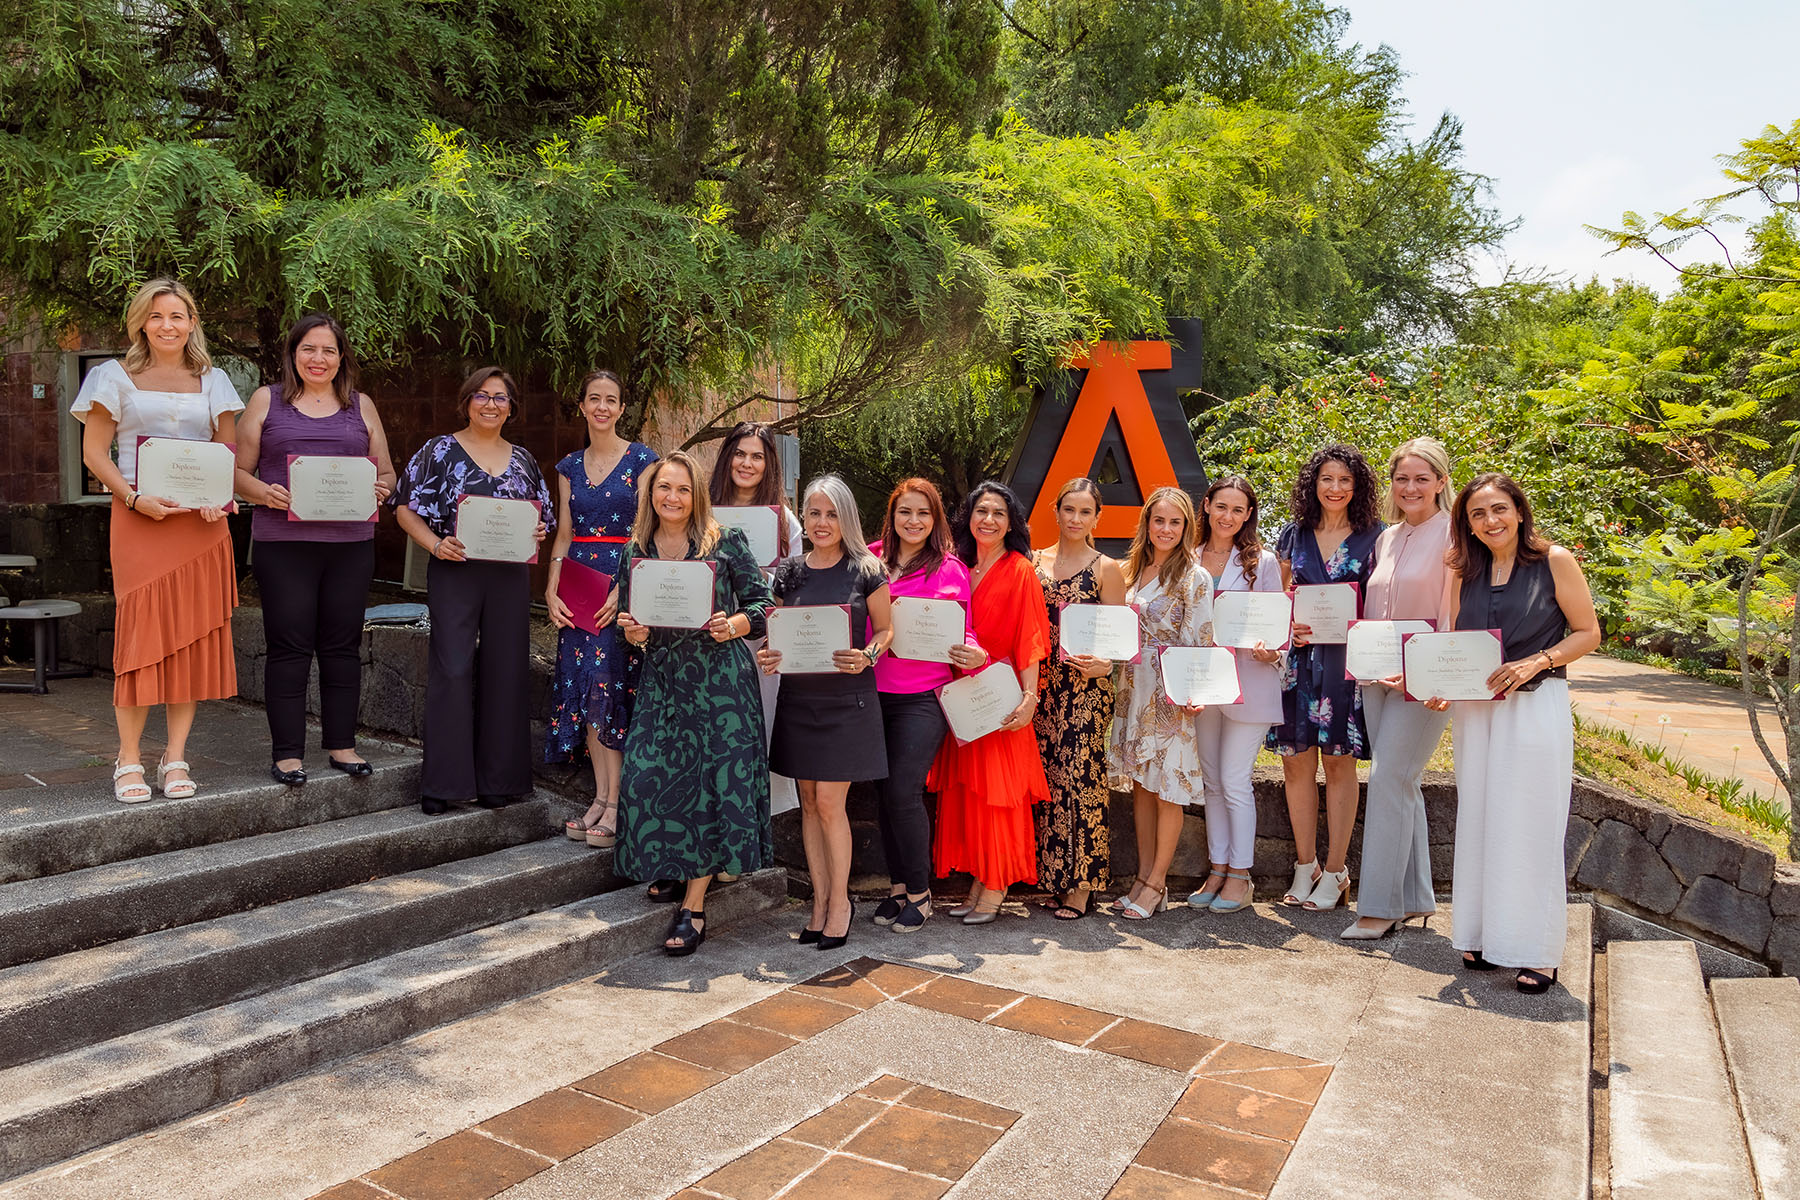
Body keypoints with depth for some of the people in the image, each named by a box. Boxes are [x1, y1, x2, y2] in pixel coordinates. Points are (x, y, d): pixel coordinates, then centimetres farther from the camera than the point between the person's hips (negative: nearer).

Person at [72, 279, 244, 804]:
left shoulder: (212, 381, 15)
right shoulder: (117, 377, 8)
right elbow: (94, 453, 4)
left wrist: (219, 497, -6)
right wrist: (136, 498, -12)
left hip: (201, 523, 2)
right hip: (139, 519, -2)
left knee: (193, 637, 0)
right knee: (142, 633, -7)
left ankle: (176, 758, 8)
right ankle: (129, 760, 3)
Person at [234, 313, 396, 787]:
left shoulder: (361, 406, 15)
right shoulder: (266, 401, 9)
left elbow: (386, 471, 16)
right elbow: (239, 471, 7)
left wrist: (380, 490, -6)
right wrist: (264, 493, -13)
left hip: (351, 543, 2)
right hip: (283, 543, -2)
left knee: (343, 645, 6)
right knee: (289, 646, -2)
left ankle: (341, 743, 16)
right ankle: (287, 752, 6)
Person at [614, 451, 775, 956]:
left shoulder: (727, 542, -1)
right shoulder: (636, 552, 9)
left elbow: (763, 604, 0)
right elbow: (628, 622, 15)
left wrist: (733, 625, -18)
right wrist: (632, 632, -7)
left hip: (720, 677, -3)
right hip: (662, 679, 3)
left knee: (713, 778, -5)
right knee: (649, 775, -5)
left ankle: (694, 904, 4)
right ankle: (668, 868, 24)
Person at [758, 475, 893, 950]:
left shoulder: (866, 570, -3)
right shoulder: (789, 572, 7)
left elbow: (887, 629, 3)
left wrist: (866, 657, -16)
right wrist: (769, 656, -6)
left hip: (847, 697, -4)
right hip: (798, 696, 4)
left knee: (829, 802, -5)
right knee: (809, 802, 8)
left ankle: (840, 900, 12)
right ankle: (821, 900, 20)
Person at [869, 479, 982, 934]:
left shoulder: (949, 568, 0)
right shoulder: (872, 560, 7)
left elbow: (961, 631, -1)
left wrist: (973, 654, -22)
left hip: (923, 696, -4)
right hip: (875, 691, 4)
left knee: (903, 791, -9)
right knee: (882, 793, 8)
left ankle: (920, 892, 8)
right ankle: (898, 885, 23)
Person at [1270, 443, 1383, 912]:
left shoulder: (1373, 537, 3)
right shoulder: (1294, 536, 10)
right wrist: (1288, 627, -5)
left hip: (1348, 659, -3)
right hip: (1300, 658, 3)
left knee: (1339, 763, 2)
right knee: (1296, 761, 3)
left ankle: (1335, 871, 12)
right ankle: (1305, 865, 17)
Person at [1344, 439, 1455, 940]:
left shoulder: (1451, 535, -7)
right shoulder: (1387, 537, 14)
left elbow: (1456, 614, -12)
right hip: (1377, 673, 7)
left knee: (1389, 778, -10)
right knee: (1401, 784, 11)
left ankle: (1380, 906, -2)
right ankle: (1415, 898, 21)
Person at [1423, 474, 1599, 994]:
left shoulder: (1555, 561, -4)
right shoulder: (1465, 571, 8)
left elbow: (1587, 632, -1)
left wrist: (1536, 662, -16)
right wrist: (1441, 687, -4)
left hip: (1537, 707, -4)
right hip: (1475, 711, 4)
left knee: (1532, 827, -2)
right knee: (1480, 823, 7)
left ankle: (1538, 952, 9)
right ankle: (1487, 936, 19)